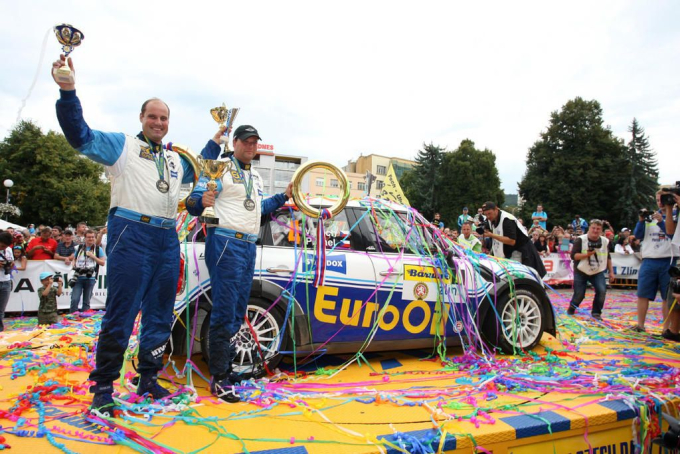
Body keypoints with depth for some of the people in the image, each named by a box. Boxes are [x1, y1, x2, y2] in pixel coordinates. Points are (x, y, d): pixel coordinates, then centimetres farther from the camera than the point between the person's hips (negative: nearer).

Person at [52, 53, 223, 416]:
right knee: (120, 317, -5)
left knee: (160, 317, 10)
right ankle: (103, 388, 7)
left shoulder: (176, 159, 24)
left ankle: (148, 378, 24)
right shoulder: (121, 145, 7)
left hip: (167, 240, 6)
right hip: (132, 236, -6)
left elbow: (197, 171, 42)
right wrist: (67, 90, -16)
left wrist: (215, 141, 37)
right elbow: (79, 134, -4)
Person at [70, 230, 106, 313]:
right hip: (78, 277, 1)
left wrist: (93, 256, -10)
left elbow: (102, 263, 0)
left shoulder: (98, 249, 4)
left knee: (86, 302, 7)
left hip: (90, 278, -1)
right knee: (74, 299, -8)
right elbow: (74, 259, 22)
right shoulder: (79, 248, 12)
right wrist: (74, 266, 1)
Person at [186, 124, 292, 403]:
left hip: (248, 246, 8)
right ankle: (219, 379, -3)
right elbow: (193, 202, -10)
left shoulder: (256, 177, 21)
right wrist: (202, 202, -32)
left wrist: (284, 197, 25)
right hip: (226, 243, -8)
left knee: (238, 312, 11)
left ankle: (225, 367, 22)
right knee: (225, 312, -10)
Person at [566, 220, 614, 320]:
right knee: (579, 294, -3)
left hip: (598, 272, 3)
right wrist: (587, 254, -30)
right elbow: (573, 255, -17)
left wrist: (611, 271, 11)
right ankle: (571, 309, 27)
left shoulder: (605, 241, 2)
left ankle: (596, 312, 1)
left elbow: (608, 258, 13)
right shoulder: (580, 240, -13)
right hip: (581, 271, -3)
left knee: (602, 291, -18)